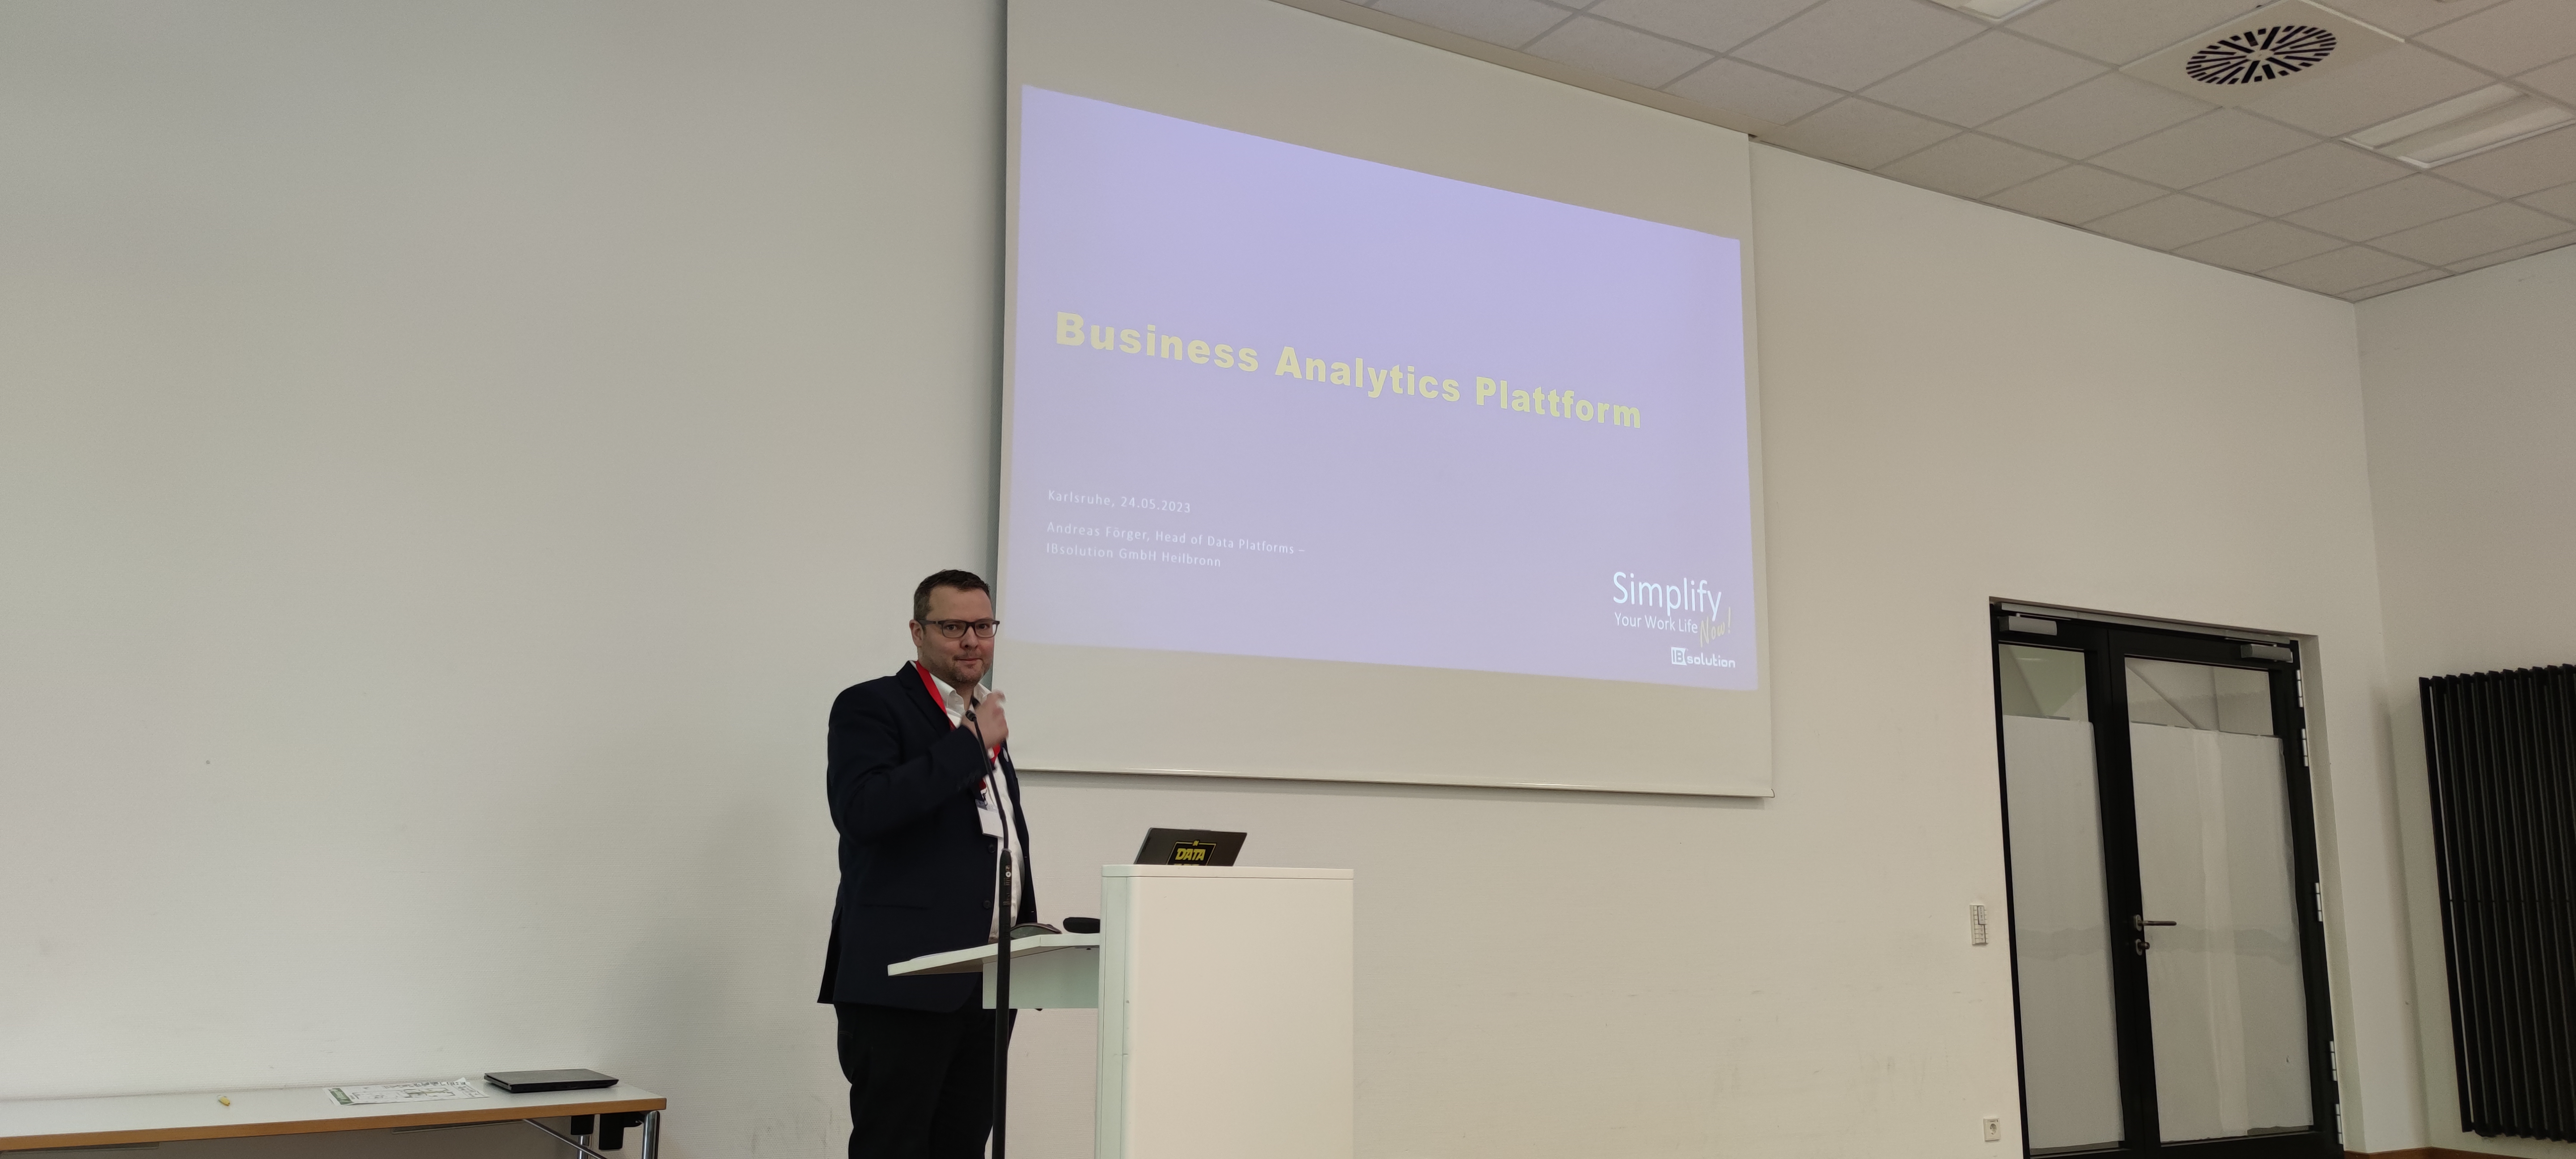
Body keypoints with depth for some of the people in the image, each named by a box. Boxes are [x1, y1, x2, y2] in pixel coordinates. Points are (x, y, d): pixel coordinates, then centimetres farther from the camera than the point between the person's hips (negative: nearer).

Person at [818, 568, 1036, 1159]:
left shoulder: (985, 722, 20)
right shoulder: (870, 706, -3)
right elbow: (862, 810, -21)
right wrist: (970, 743, -17)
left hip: (986, 984, 7)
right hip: (903, 981, -7)